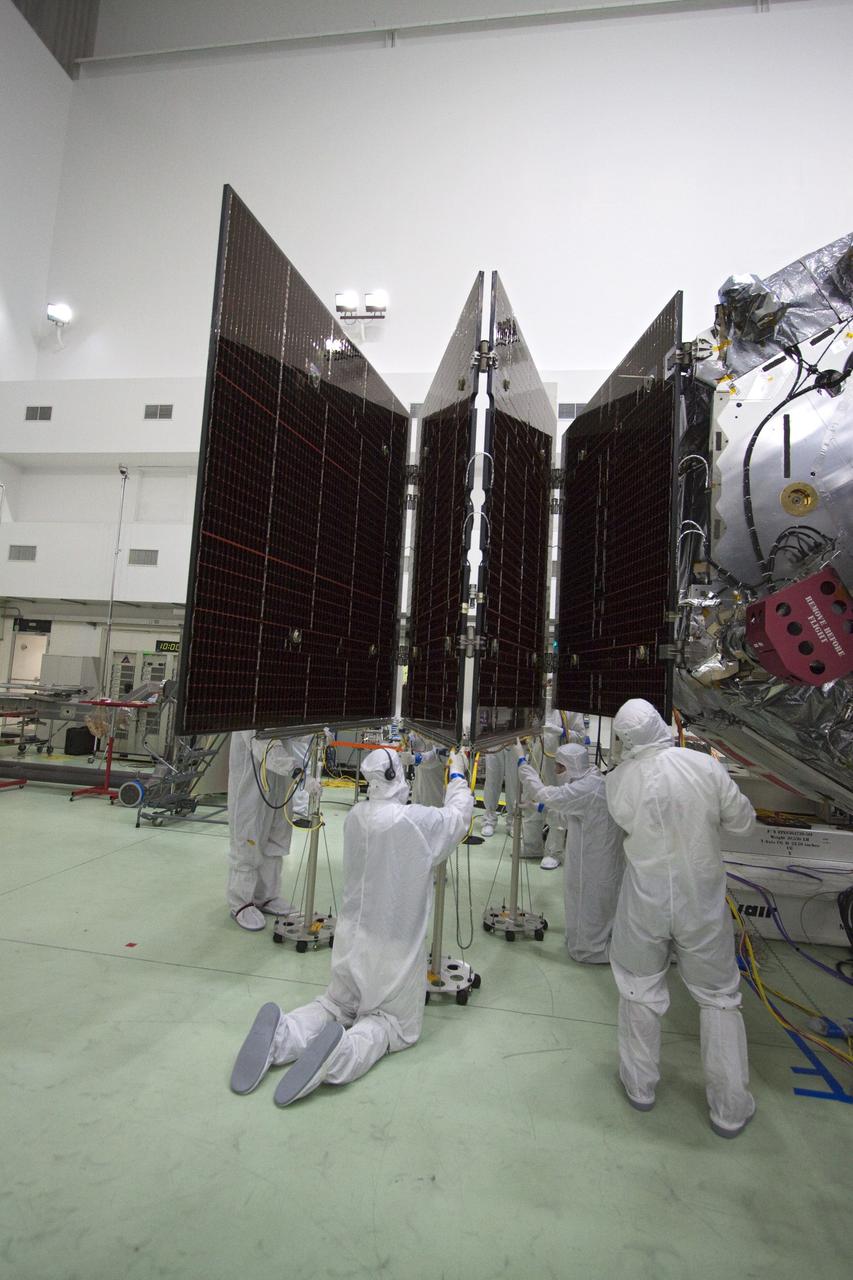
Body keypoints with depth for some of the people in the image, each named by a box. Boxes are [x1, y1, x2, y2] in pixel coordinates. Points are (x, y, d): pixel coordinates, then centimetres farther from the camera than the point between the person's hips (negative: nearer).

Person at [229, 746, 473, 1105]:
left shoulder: (354, 817, -8)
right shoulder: (420, 821, -22)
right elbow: (458, 816, -2)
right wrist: (458, 774, 14)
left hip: (352, 941, 5)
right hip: (395, 951, -5)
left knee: (336, 1005, 26)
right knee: (396, 1024, 17)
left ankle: (282, 1033, -3)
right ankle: (346, 1049, -14)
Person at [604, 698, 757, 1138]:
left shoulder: (618, 779, -15)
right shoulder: (704, 766, -18)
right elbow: (741, 822, -5)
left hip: (645, 901, 0)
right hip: (702, 901, 0)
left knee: (640, 991, 20)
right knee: (719, 998, 20)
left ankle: (640, 1085, 38)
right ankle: (730, 1108, 34)